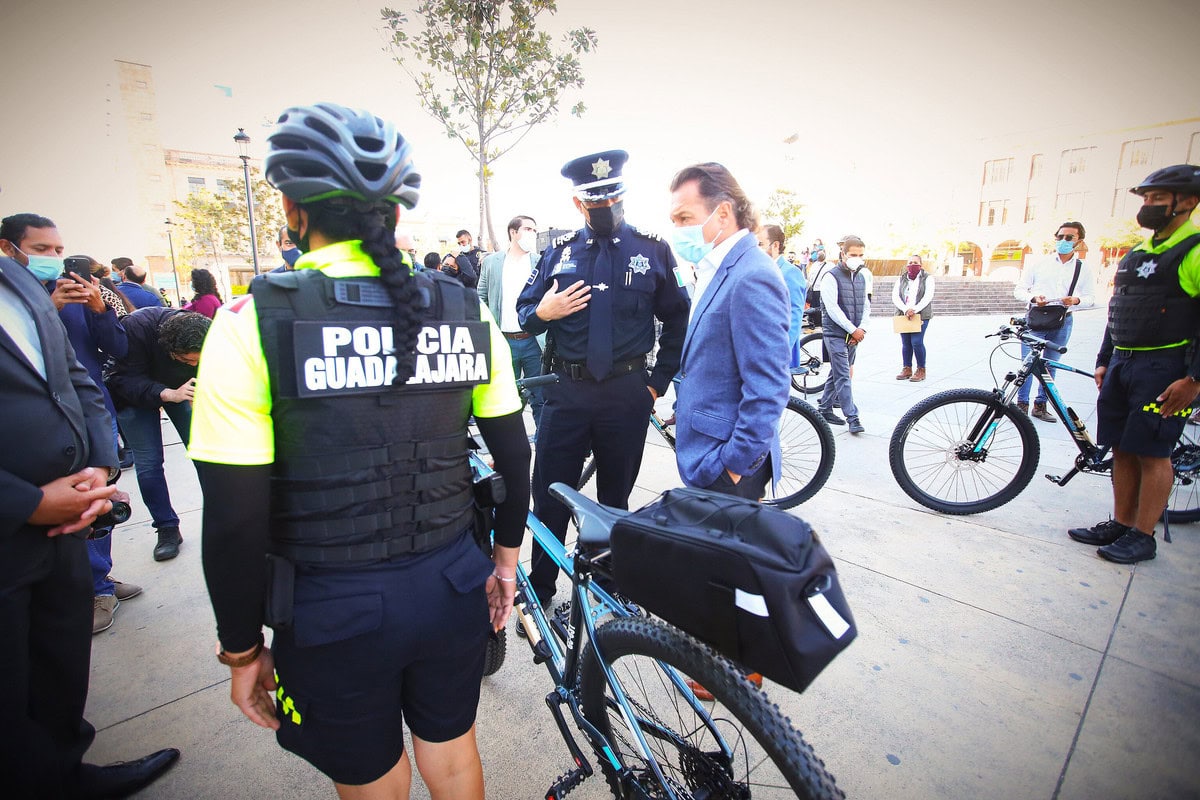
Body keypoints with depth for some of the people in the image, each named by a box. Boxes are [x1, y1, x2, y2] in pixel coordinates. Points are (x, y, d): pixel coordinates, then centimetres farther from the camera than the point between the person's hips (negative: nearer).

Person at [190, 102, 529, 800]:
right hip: (452, 587, 4)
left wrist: (242, 648, 1)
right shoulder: (465, 311, -5)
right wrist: (506, 558, 14)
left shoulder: (253, 322, -15)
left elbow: (236, 517, -14)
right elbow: (514, 453, 0)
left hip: (333, 611, -3)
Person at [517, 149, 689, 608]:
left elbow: (678, 319, 7)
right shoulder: (559, 251, 8)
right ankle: (539, 590, 26)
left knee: (616, 498, 14)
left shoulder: (653, 249, 4)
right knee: (549, 496, 7)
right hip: (566, 392, 1)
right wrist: (541, 313, -14)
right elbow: (524, 311, 10)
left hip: (627, 393, -1)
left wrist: (659, 380, 0)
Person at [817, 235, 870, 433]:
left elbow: (866, 306, 17)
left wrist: (862, 329, 0)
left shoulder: (861, 277, 14)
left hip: (854, 335, 7)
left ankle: (825, 409, 24)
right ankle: (853, 418, -8)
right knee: (843, 376, -8)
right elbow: (832, 308, -14)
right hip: (835, 334, -7)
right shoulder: (831, 276, -8)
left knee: (837, 373, 13)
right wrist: (853, 330, -13)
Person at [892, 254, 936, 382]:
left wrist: (914, 310, -19)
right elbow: (895, 297, 0)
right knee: (905, 343, 2)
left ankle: (921, 370, 0)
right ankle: (907, 369, 12)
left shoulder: (927, 278, 5)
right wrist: (906, 309, -15)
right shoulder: (901, 279, 12)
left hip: (921, 315, -3)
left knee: (917, 342, -12)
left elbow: (928, 297, -7)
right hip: (903, 315, 3)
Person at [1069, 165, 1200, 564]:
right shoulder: (1135, 255, 15)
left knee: (1152, 452, -1)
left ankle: (1142, 536, 10)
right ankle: (1120, 524, 20)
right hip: (1122, 364, 7)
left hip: (1164, 369, -7)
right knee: (1122, 448, 10)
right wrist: (1103, 361, 18)